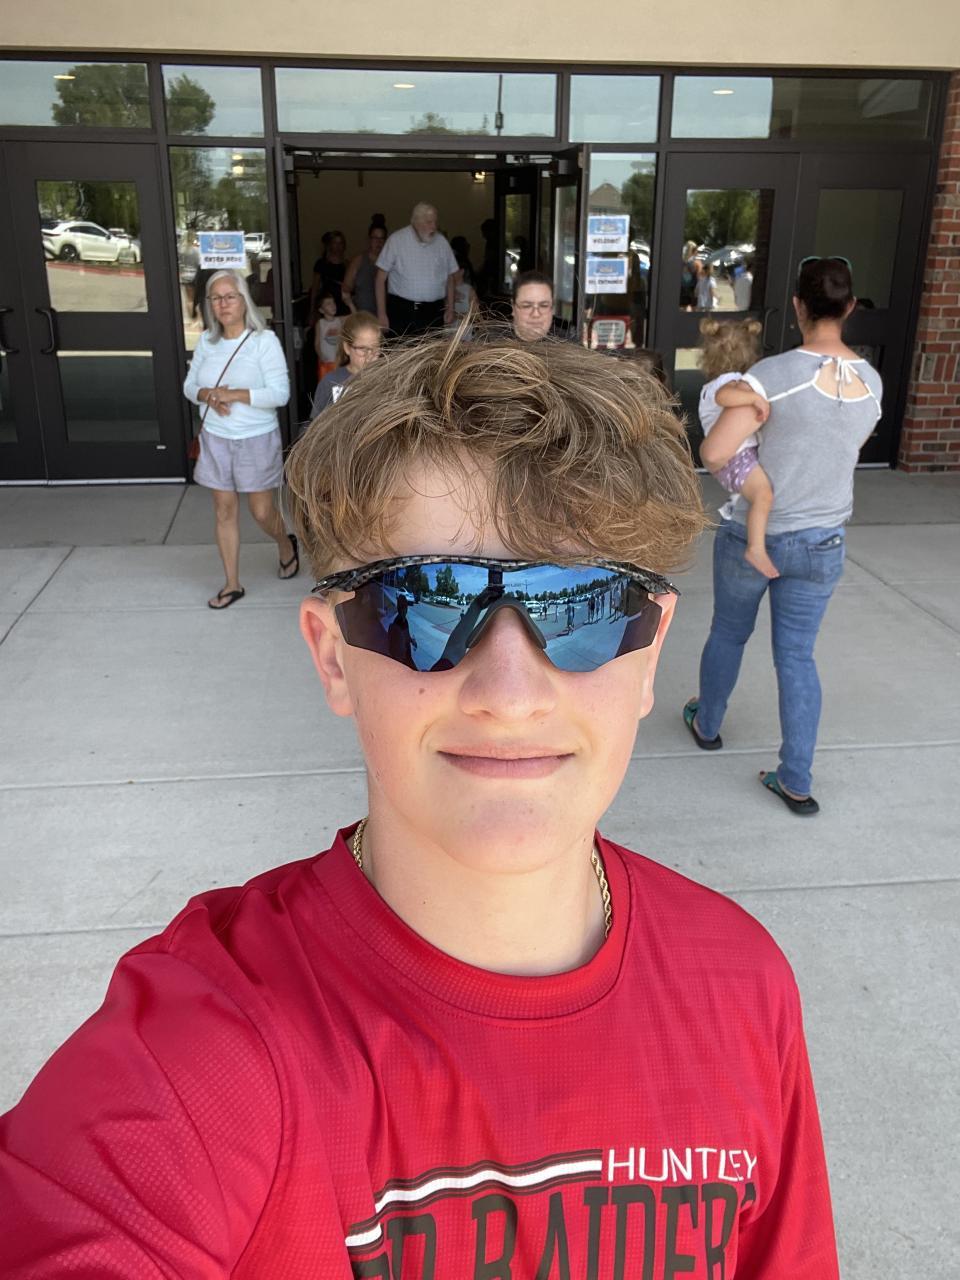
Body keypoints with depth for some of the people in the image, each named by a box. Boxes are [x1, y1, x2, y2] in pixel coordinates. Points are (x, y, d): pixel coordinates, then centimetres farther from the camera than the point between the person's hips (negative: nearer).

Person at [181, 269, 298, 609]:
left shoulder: (264, 340, -12)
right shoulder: (206, 340, 3)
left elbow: (280, 393, -17)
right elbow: (190, 385, 9)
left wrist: (234, 395, -23)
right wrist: (208, 395, -13)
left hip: (256, 440, -4)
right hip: (215, 439, 4)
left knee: (262, 511, 4)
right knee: (224, 510, 8)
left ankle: (287, 546, 39)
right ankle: (232, 584, 19)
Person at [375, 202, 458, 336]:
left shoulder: (441, 241, 7)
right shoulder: (396, 240, -3)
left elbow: (450, 276, 17)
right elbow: (381, 277, -2)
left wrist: (450, 308, 10)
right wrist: (381, 313, -6)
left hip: (433, 312, 3)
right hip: (401, 310, -3)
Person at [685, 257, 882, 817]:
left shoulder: (776, 373, -20)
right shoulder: (871, 381, -2)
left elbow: (714, 453, -23)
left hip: (753, 535, -3)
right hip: (823, 543, 3)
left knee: (728, 633, 20)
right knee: (798, 655, 11)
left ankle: (707, 724, 43)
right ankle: (796, 781, 14)